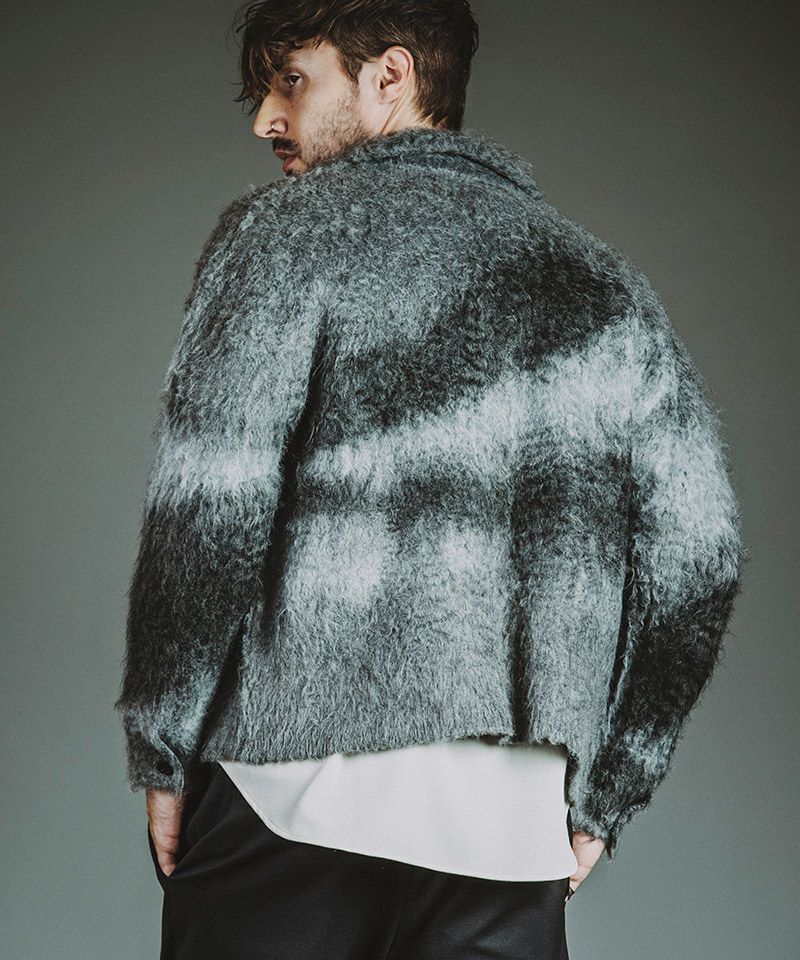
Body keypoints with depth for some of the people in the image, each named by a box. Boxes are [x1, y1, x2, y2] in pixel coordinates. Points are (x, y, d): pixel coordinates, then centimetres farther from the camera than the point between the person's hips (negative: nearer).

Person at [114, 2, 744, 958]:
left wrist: (162, 756, 0)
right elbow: (698, 561, 9)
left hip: (295, 806, -4)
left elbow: (209, 514, -11)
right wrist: (601, 798, 14)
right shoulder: (604, 283, 14)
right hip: (516, 832, 4)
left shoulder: (291, 227, 1)